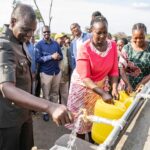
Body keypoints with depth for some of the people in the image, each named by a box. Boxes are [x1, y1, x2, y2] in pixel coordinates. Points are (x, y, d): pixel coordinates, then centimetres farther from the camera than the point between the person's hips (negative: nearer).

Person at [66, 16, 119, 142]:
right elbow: (85, 78, -28)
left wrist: (114, 88, -23)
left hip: (99, 85, 4)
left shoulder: (113, 46, -10)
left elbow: (113, 70, -7)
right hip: (83, 86, -4)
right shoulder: (85, 49, -24)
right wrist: (103, 93, -36)